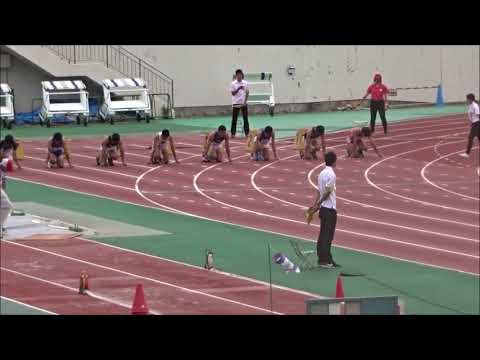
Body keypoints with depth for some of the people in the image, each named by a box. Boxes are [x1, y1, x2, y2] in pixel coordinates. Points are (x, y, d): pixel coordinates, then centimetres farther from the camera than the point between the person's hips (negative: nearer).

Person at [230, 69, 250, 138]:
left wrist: (245, 101, -4)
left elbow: (247, 93, 6)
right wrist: (238, 89, -21)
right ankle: (233, 133, 4)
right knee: (234, 119, 0)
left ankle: (247, 133, 5)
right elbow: (233, 93, -7)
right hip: (236, 103, -2)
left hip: (244, 103, 2)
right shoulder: (233, 84, -2)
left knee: (245, 118, 1)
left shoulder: (245, 83, 4)